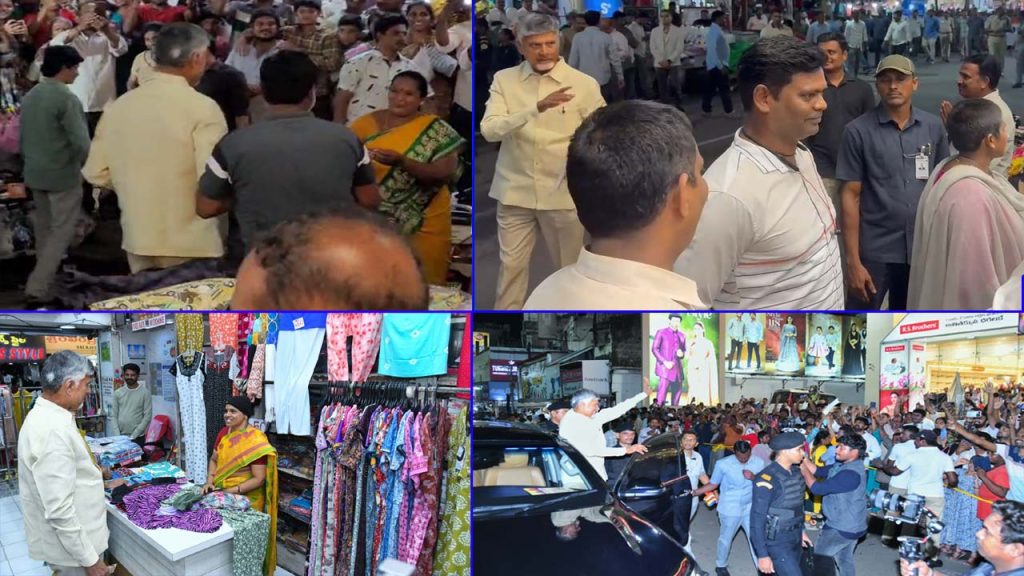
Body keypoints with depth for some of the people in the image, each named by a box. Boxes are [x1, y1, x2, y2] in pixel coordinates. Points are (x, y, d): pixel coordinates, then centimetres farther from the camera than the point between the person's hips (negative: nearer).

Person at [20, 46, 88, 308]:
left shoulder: (29, 96, 7)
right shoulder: (67, 98, -18)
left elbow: (21, 137, 14)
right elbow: (81, 143, -22)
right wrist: (82, 165, -2)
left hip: (34, 173, 8)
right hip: (63, 175, -8)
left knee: (44, 229, 21)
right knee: (61, 232, 0)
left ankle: (45, 281, 35)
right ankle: (37, 290, -7)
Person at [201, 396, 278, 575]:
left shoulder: (256, 441, -20)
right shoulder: (224, 432, 1)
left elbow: (259, 479, -20)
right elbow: (214, 459, 13)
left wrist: (233, 491, -25)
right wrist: (210, 480, -5)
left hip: (246, 499, -6)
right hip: (222, 495, 6)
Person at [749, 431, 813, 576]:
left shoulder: (796, 472, 1)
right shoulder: (767, 479, -23)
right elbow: (757, 519, -20)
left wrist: (800, 530, 22)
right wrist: (762, 555, -20)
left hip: (794, 538, 8)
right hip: (777, 541, -8)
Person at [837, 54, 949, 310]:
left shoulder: (933, 127, 3)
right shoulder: (858, 131, -7)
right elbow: (851, 196, -7)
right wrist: (853, 260, -11)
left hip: (923, 248, 4)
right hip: (875, 251, -3)